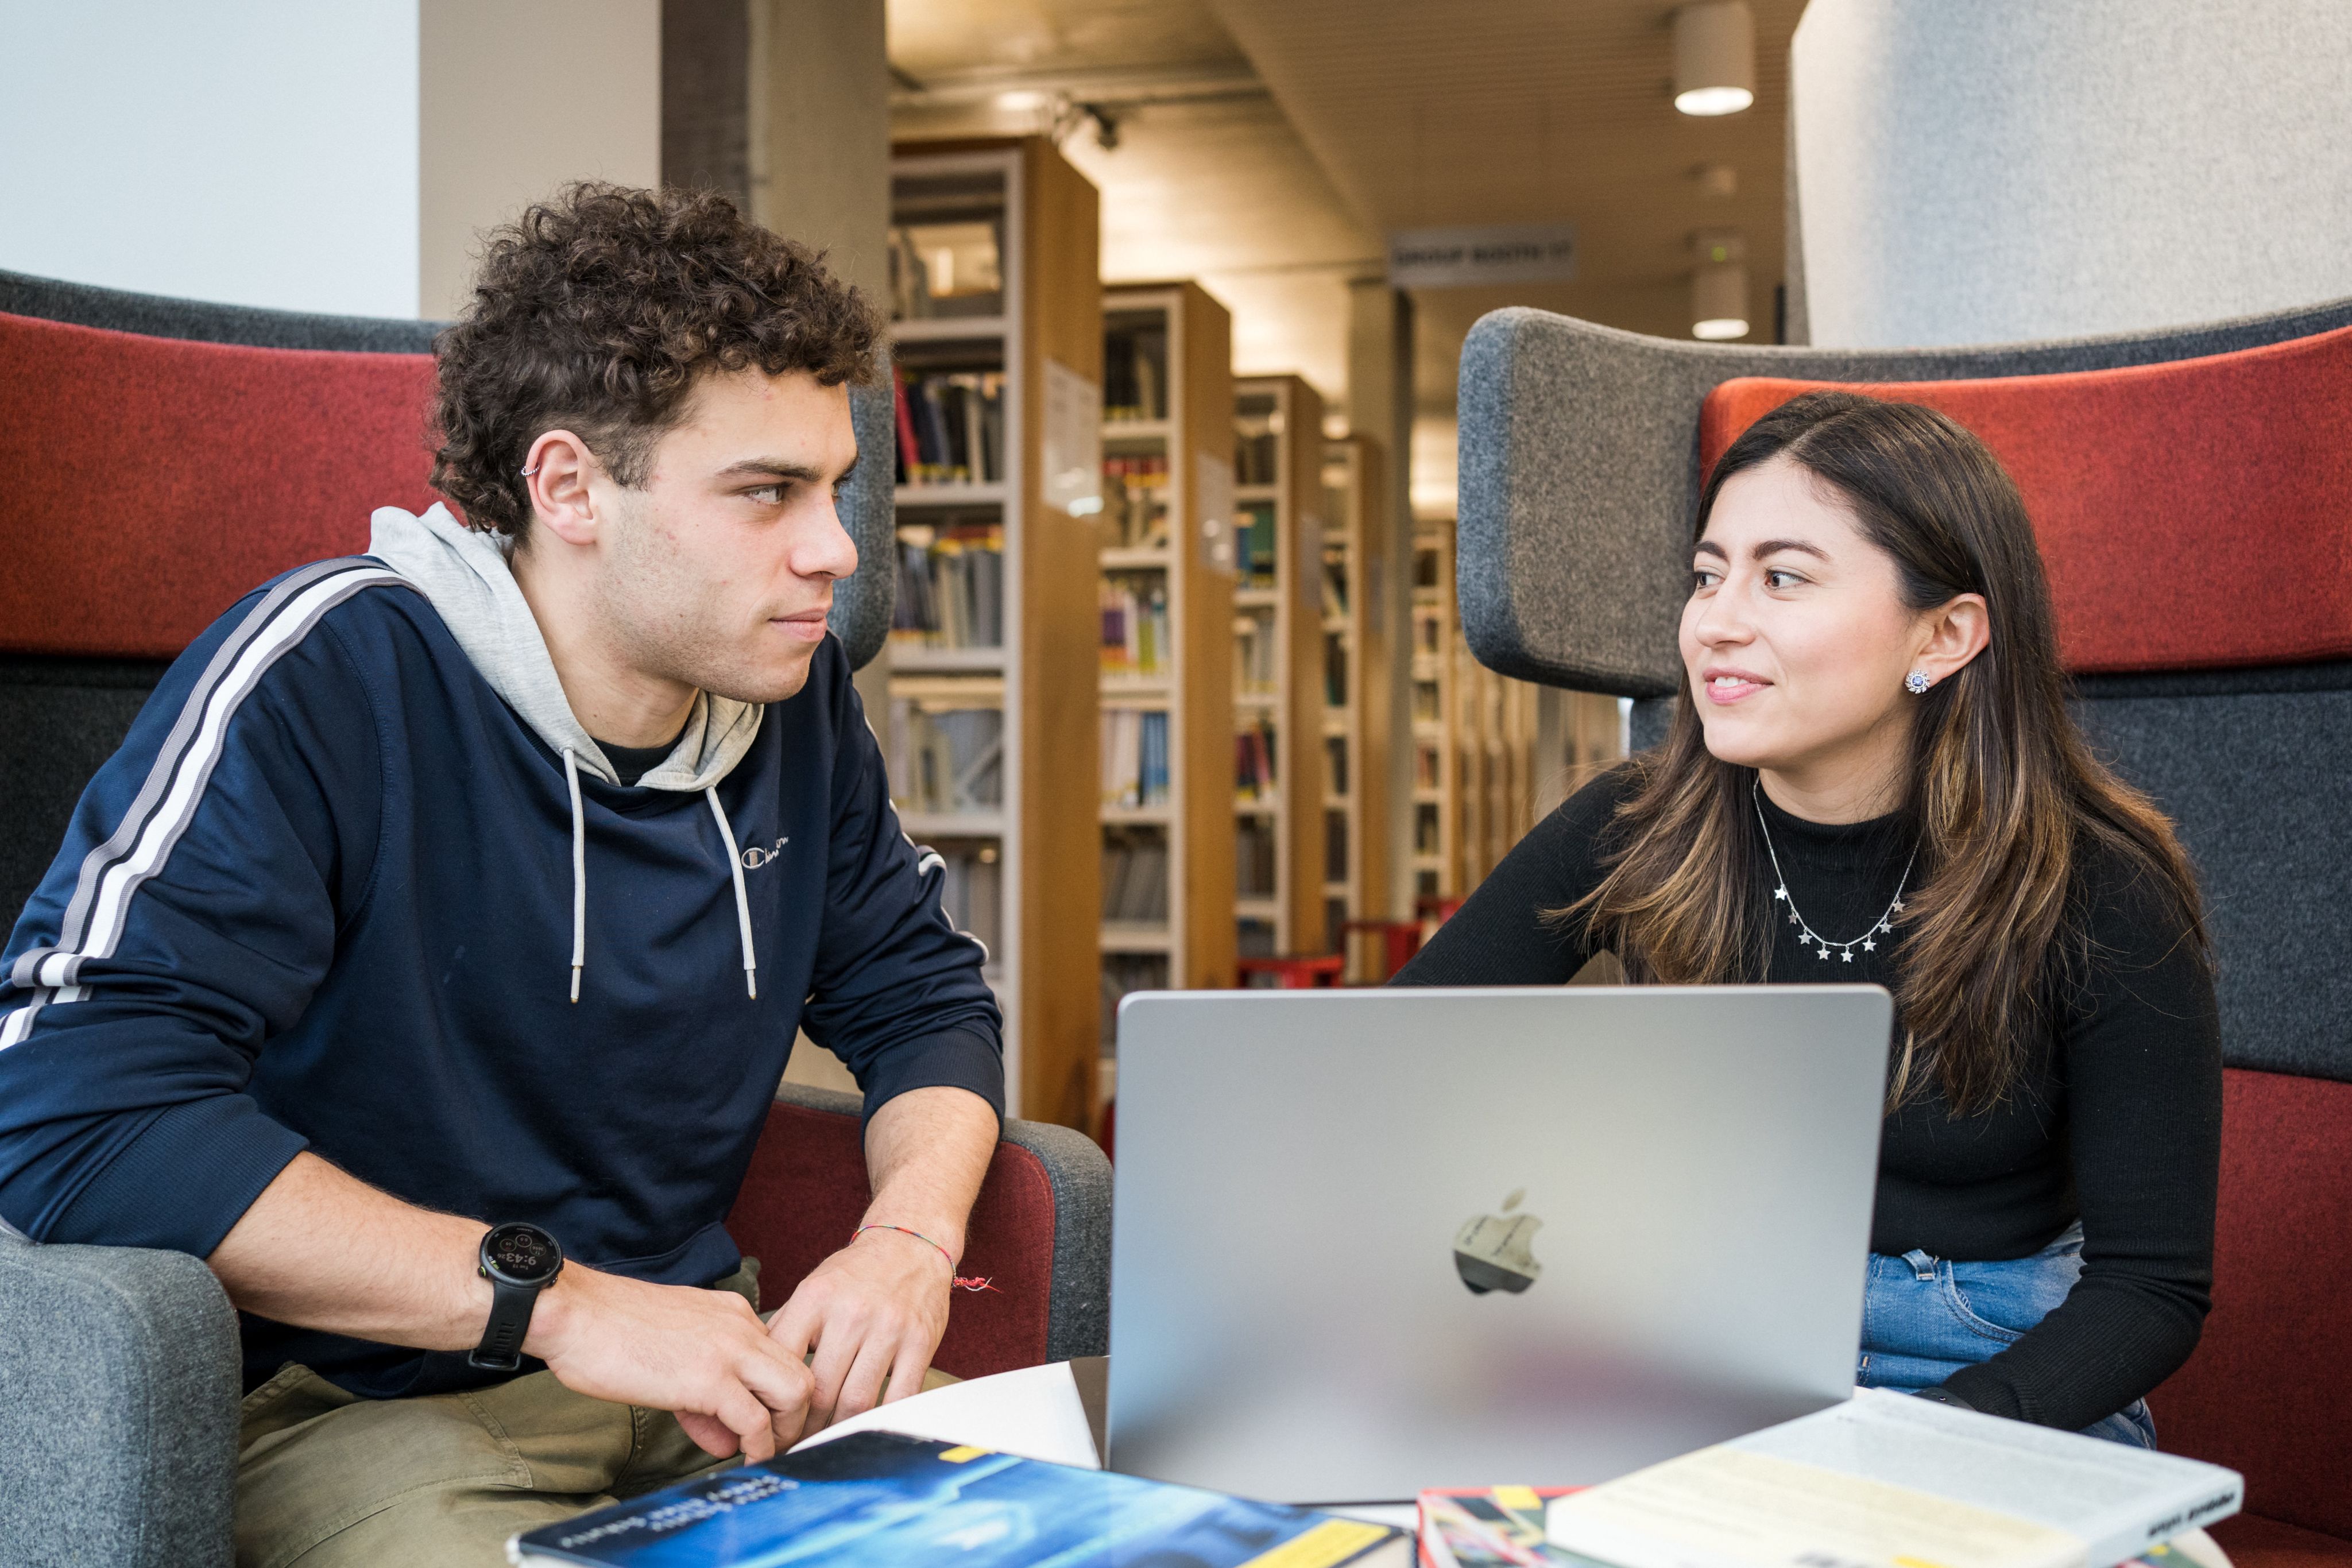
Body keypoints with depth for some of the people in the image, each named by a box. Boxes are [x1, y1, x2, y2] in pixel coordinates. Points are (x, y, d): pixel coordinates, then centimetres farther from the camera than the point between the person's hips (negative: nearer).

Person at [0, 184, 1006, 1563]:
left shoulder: (795, 696, 3)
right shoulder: (325, 683, -17)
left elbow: (923, 994, 15)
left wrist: (911, 1236, -8)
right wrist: (557, 1302, -28)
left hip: (709, 1367, 6)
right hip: (355, 1397, -5)